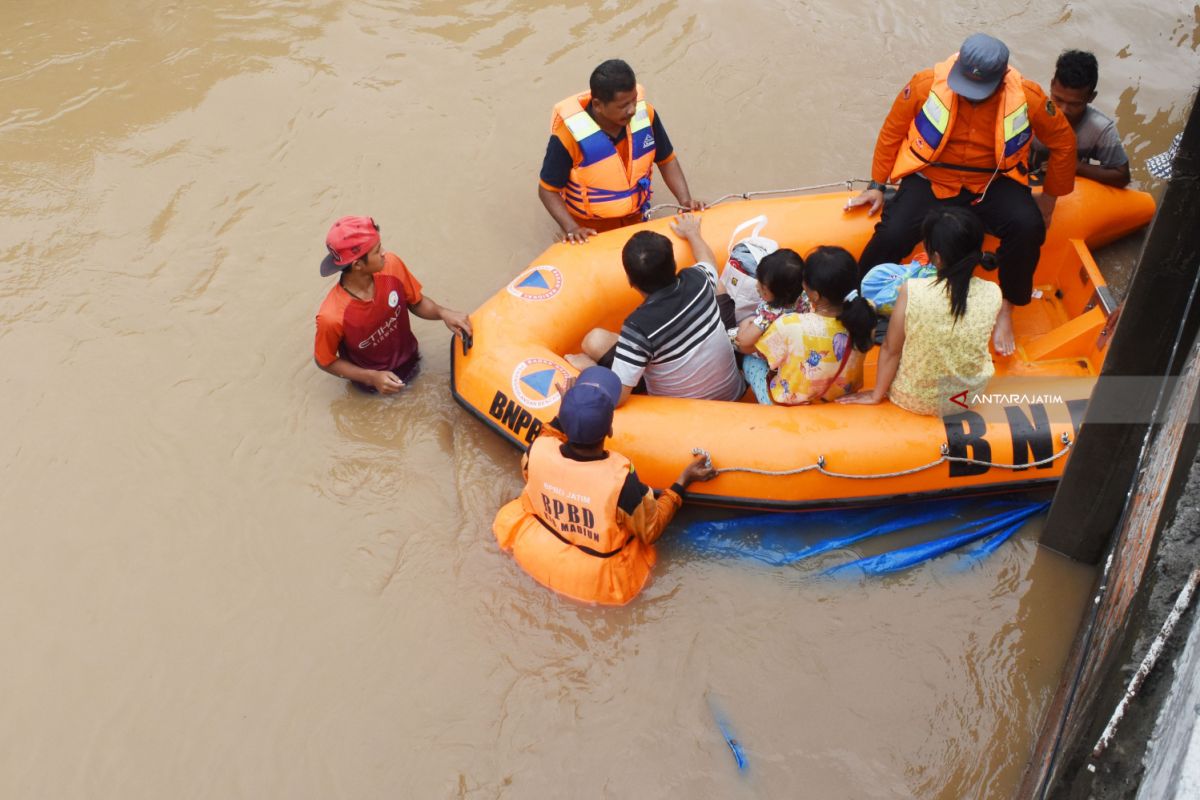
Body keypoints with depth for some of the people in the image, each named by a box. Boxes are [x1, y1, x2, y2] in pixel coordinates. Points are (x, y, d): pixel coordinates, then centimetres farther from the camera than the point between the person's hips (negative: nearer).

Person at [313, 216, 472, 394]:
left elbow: (416, 302, -3)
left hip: (410, 360, 4)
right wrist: (371, 377, -23)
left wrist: (443, 313, -22)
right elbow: (325, 361, -15)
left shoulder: (391, 265, -23)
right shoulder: (332, 316, -34)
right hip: (373, 384, -4)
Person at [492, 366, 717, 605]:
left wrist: (566, 411, 6)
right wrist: (684, 480, -9)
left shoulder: (539, 450, -25)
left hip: (538, 560, 2)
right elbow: (651, 531, -17)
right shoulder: (621, 479, -37)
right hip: (599, 584, -2)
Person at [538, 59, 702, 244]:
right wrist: (571, 228, -33)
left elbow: (666, 160, -2)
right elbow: (548, 190, -20)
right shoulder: (569, 134, -31)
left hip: (634, 221, 4)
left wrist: (685, 200, -16)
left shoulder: (645, 114, -19)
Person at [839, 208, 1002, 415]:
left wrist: (876, 394, 2)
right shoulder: (993, 294, -18)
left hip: (914, 399, -2)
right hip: (971, 394, 3)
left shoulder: (912, 292, -26)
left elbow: (890, 350, -13)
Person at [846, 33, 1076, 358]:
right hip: (931, 181, -1)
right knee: (892, 235, -27)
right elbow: (892, 132, -1)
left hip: (993, 184, 1)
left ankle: (1006, 308, -4)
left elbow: (1063, 142, 2)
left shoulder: (1027, 97, -14)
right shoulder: (926, 84, -16)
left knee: (1028, 227, -29)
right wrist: (877, 185, 2)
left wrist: (1049, 198, 6)